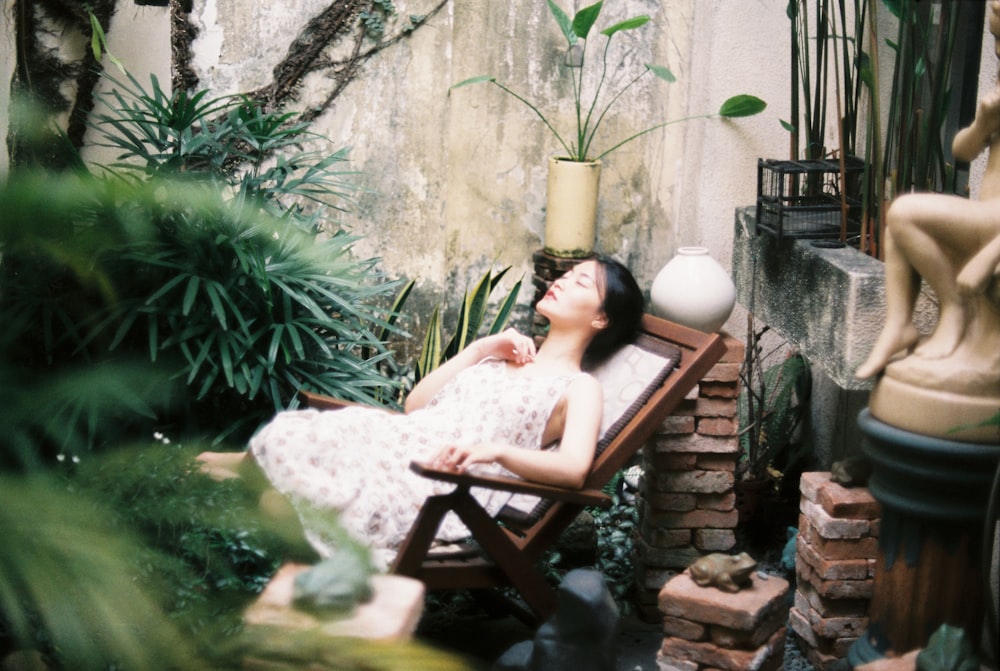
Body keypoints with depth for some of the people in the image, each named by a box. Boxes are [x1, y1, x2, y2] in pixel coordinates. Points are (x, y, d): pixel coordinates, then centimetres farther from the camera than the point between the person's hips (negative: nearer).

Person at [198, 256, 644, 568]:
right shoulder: (506, 353, 29)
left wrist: (494, 450, -29)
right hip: (398, 445, 7)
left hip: (445, 489, -7)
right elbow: (415, 403, 20)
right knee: (290, 439, -16)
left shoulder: (580, 388, 6)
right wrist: (479, 349, 13)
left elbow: (573, 468, -15)